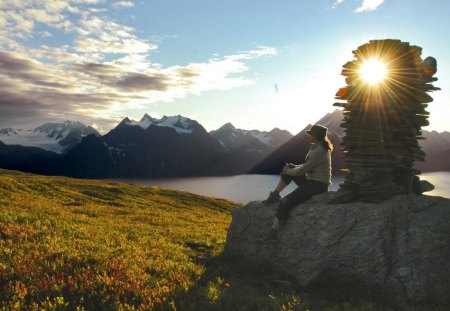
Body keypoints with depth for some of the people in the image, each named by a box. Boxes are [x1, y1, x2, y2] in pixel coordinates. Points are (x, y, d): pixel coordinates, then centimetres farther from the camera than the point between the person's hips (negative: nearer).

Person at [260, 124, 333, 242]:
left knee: (286, 201, -22)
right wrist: (291, 168, 5)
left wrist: (288, 171, -3)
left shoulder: (319, 152, -22)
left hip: (317, 186, -10)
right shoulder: (316, 148, 9)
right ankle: (275, 195, 14)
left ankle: (273, 232, -24)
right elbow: (306, 166, 18)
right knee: (289, 168, 14)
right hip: (311, 180, 10)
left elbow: (303, 170, -20)